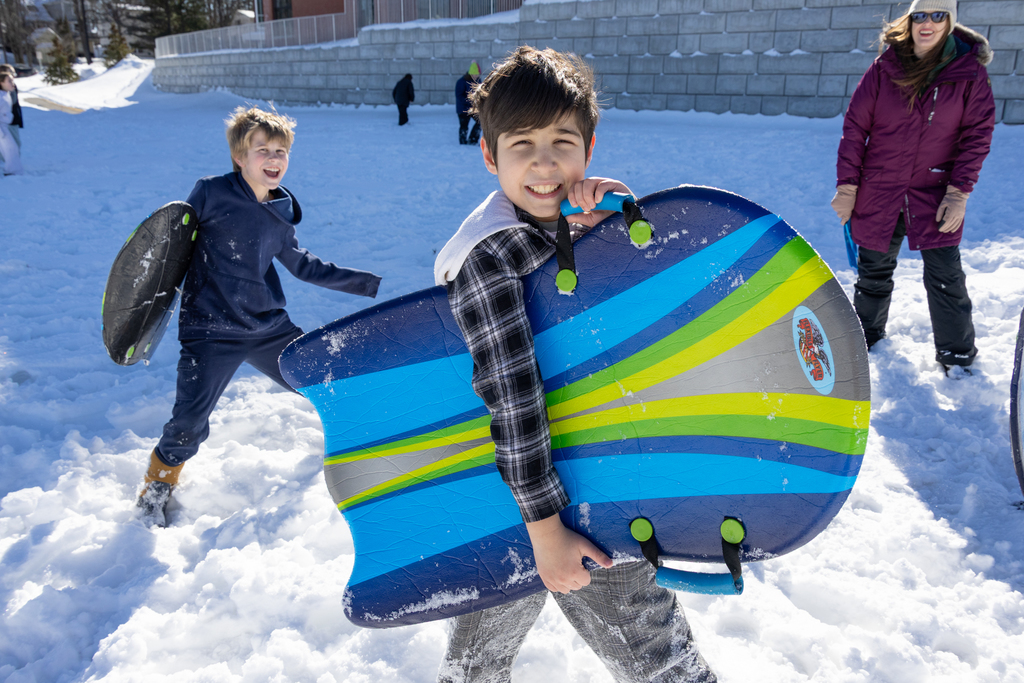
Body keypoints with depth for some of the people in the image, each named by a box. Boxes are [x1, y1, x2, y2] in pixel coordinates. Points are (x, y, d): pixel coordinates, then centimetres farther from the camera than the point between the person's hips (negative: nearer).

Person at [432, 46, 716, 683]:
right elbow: (513, 403, -24)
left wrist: (620, 210, -17)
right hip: (512, 501, -6)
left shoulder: (582, 219, -1)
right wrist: (546, 529, -21)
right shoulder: (488, 259, -22)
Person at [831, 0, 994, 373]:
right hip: (878, 191, 1)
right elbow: (855, 128, -1)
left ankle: (957, 354, 15)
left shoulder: (969, 71, -5)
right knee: (873, 271, 14)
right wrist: (846, 187, -3)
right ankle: (867, 333, 37)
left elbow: (977, 135, -3)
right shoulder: (884, 67, -3)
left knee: (945, 277, -3)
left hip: (936, 193, -1)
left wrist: (959, 193, -10)